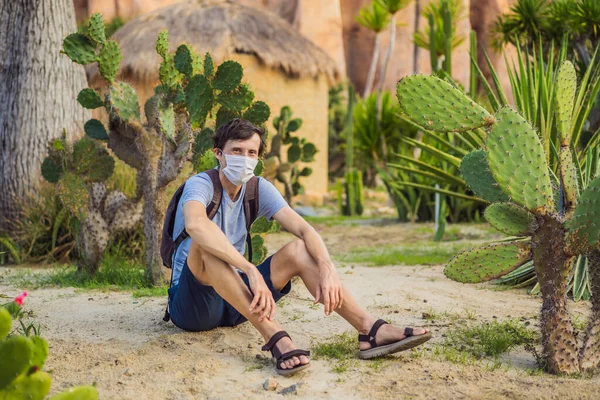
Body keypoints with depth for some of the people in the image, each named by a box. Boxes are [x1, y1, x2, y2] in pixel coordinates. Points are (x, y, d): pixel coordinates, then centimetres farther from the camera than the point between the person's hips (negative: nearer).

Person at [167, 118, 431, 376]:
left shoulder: (258, 188, 2)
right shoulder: (201, 184, -15)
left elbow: (304, 229, -9)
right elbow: (195, 224, -40)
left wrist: (326, 268, -30)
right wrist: (250, 270, -47)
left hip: (234, 303, 6)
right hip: (190, 304, -5)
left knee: (299, 250, -12)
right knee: (207, 241, -34)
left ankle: (370, 330, -24)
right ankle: (274, 336, -41)